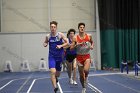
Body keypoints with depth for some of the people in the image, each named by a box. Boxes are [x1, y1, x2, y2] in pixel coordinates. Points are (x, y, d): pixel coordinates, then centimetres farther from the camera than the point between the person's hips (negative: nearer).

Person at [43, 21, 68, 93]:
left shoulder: (60, 35, -6)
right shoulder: (48, 36, -2)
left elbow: (67, 43, 0)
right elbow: (45, 42, 15)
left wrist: (61, 46, -17)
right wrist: (45, 44, -8)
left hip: (59, 56, 1)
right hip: (51, 56, -1)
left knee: (57, 74, 15)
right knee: (53, 72, -22)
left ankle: (55, 78, 52)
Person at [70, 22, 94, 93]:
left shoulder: (89, 36, -2)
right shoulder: (75, 38, -6)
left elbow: (92, 42, 19)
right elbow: (71, 48, -7)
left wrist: (92, 46, -2)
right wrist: (77, 44, -22)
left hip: (87, 56, 0)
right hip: (79, 57, 0)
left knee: (86, 70, -27)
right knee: (81, 74, 6)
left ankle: (86, 77, 9)